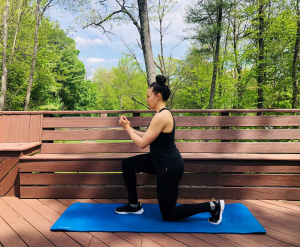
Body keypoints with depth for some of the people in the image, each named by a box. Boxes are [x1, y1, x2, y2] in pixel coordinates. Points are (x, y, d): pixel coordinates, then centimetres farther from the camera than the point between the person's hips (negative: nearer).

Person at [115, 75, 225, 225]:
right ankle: (134, 205, 23)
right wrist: (130, 128, 9)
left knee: (168, 215, 7)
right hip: (161, 161, 10)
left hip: (169, 168, -10)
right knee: (127, 164, 12)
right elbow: (147, 137, 14)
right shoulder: (164, 113, 5)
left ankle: (212, 207, 11)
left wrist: (127, 128, -8)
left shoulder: (161, 117, -26)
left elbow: (142, 143, -21)